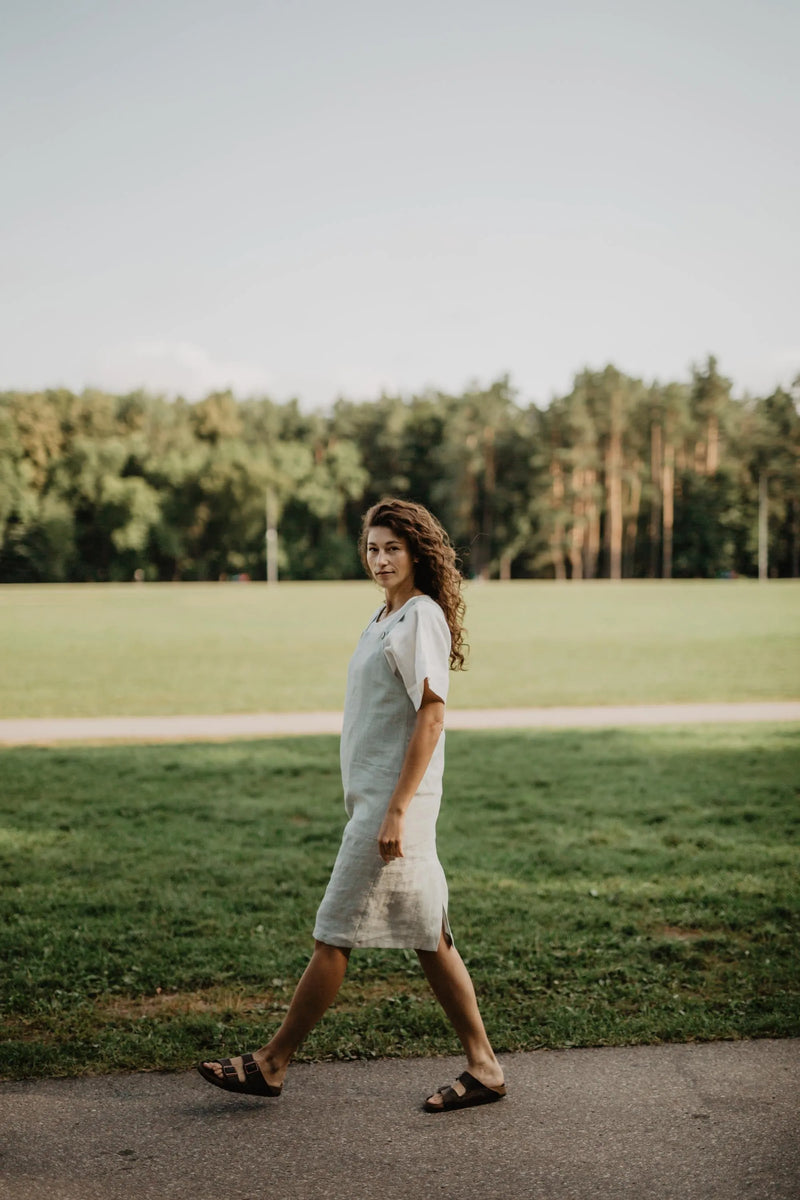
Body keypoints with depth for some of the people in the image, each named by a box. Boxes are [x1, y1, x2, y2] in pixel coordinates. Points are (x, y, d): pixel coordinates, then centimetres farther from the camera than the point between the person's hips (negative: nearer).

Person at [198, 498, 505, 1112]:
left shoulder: (423, 617, -12)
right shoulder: (387, 617, 16)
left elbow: (431, 716, -18)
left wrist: (396, 810, -21)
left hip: (394, 801, -10)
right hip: (373, 800, 10)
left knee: (334, 935, -1)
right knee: (430, 940, 11)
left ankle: (271, 1065, 10)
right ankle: (483, 1067, 17)